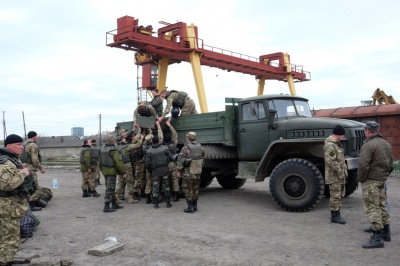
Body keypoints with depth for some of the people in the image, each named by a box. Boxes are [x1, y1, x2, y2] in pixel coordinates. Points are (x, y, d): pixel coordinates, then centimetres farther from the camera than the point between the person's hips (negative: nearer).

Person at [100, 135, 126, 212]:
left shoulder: (103, 149, 11)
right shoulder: (113, 150, -16)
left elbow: (100, 162, 18)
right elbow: (118, 162, -21)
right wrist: (123, 171, -15)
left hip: (105, 171, 9)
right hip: (112, 171, -9)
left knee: (110, 188, 16)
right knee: (110, 188, -5)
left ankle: (114, 204, 26)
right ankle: (106, 207, -4)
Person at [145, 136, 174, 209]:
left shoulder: (150, 151, -2)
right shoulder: (164, 148, -2)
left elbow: (147, 163, -3)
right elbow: (171, 158, -1)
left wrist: (150, 171, 12)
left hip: (155, 171, 0)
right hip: (165, 170, 1)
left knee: (155, 187, 8)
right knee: (166, 186, 9)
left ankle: (156, 204, 9)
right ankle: (168, 203, 12)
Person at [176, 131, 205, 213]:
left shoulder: (186, 148, -17)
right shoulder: (200, 147, 4)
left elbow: (180, 160, -17)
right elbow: (203, 159, 13)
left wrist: (179, 171, -7)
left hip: (188, 174, -6)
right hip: (198, 173, 6)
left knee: (188, 190, 3)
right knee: (195, 189, 16)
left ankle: (190, 207, 3)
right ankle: (194, 206, 24)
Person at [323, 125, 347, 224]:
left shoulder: (336, 143, 16)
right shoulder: (330, 145, -19)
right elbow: (331, 161, -26)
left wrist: (344, 170, 15)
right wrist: (340, 172, -20)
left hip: (340, 175, 11)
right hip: (334, 175, -11)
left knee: (340, 194, 17)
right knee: (335, 195, -4)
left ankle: (337, 213, 28)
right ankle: (334, 216, 5)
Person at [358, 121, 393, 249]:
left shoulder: (368, 145, -17)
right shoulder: (387, 144, 11)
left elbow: (363, 165, -23)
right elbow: (391, 164, 17)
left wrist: (361, 178, -10)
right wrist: (384, 175, 21)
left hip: (371, 181, -9)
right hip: (382, 180, 9)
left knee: (372, 208, -5)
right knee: (381, 205, 19)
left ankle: (377, 237, -4)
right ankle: (386, 232, 30)